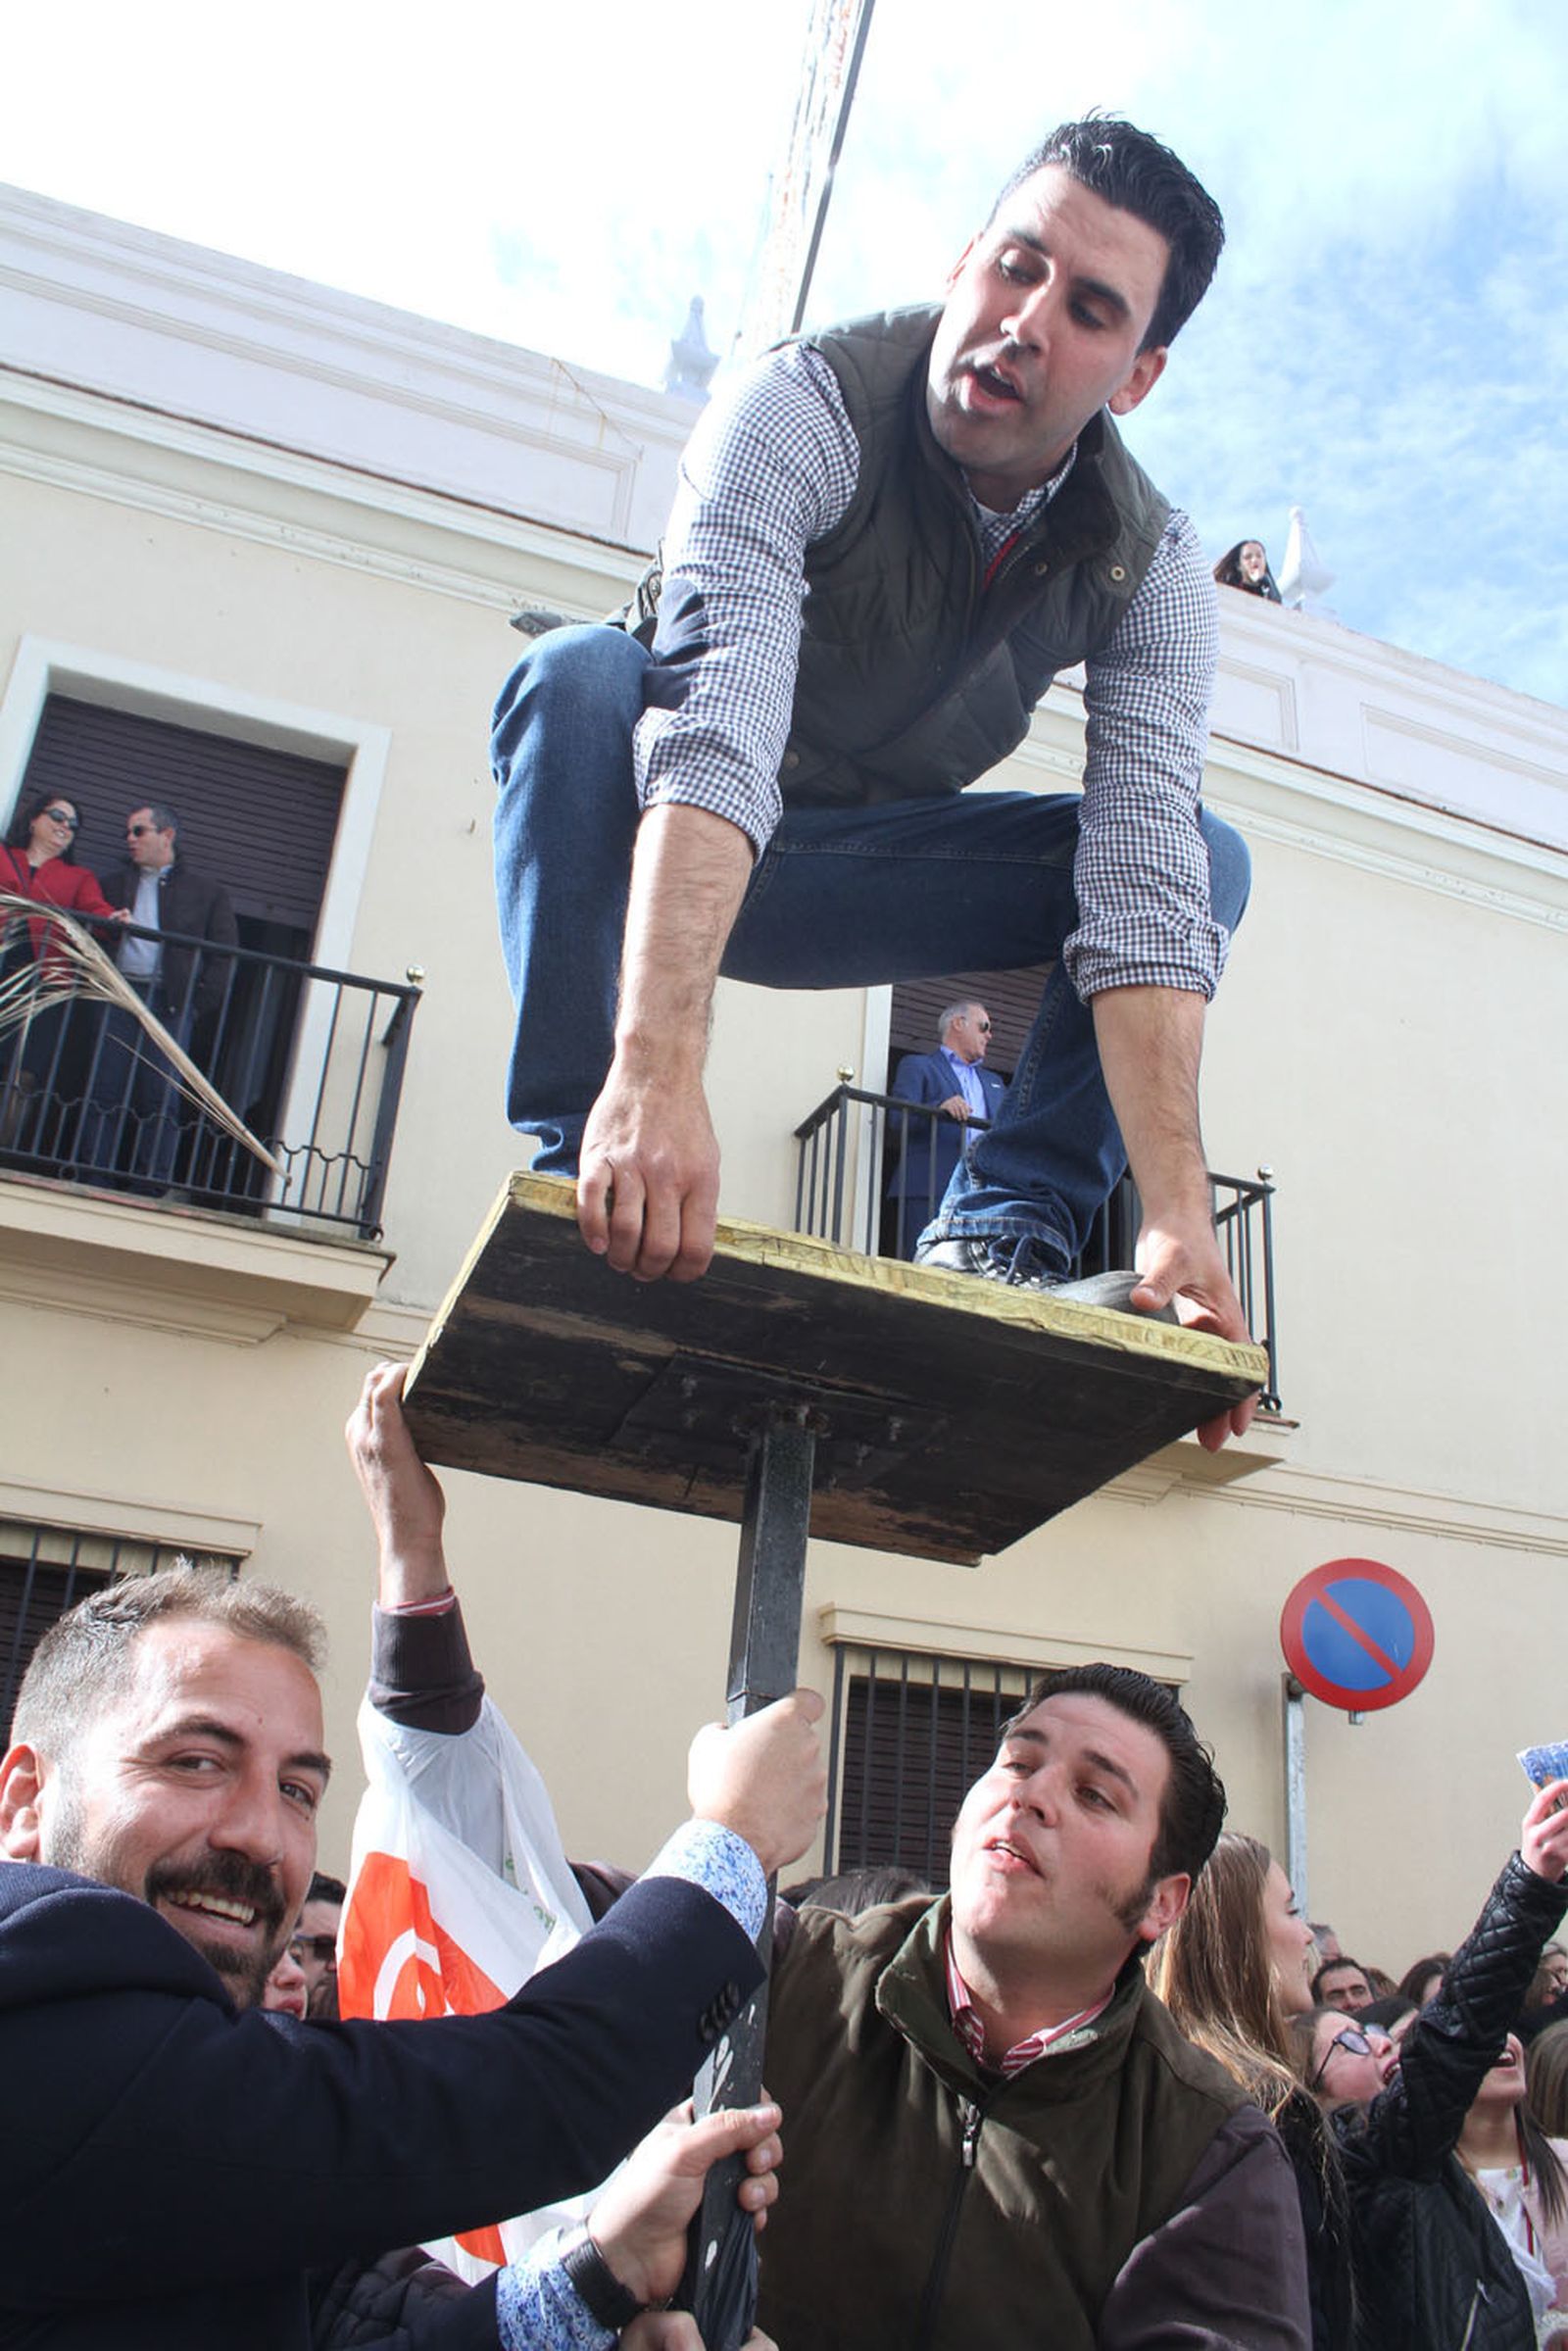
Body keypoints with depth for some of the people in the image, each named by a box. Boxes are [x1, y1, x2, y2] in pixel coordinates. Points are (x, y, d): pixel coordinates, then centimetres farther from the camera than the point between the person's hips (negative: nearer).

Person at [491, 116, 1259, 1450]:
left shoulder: (1155, 571, -14)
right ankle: (589, 1174, -32)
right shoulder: (807, 408, -26)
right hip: (658, 851, -3)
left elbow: (1144, 899, -25)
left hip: (856, 876, 3)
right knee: (581, 676, -34)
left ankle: (1003, 1236, -19)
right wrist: (657, 1074, -56)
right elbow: (718, 726, -42)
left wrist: (1179, 1218, -36)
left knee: (1200, 854, -13)